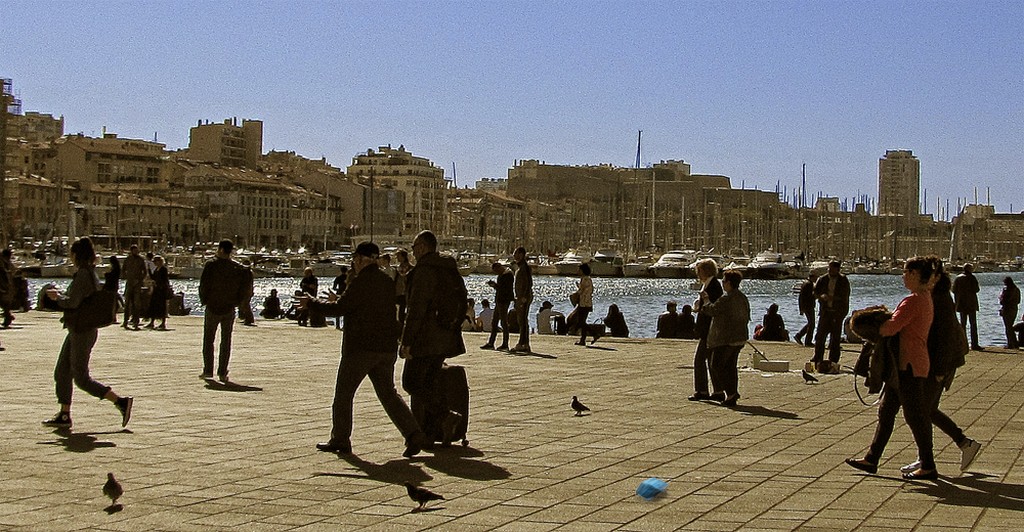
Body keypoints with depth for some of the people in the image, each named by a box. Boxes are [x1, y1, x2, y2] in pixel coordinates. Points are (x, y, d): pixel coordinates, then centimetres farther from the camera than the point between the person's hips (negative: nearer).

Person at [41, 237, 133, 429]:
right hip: (77, 330, 10)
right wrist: (60, 296, 14)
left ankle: (121, 401, -7)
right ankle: (64, 415, 17)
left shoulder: (82, 275, -18)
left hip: (82, 332, -10)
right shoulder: (91, 274, 12)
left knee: (81, 378, -6)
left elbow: (72, 303, -24)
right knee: (61, 372, 13)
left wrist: (57, 297, -7)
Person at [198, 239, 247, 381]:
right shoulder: (238, 268, -1)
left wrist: (204, 300, 4)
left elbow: (204, 284, -10)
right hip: (229, 309, 2)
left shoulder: (211, 265, -11)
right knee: (226, 341, 8)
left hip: (212, 307, -2)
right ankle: (222, 373, 6)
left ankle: (208, 370, 10)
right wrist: (235, 302, 11)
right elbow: (243, 289, 1)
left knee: (208, 339, 11)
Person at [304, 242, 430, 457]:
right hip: (387, 349, 7)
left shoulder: (362, 282, -14)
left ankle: (340, 440, 15)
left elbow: (339, 309, -13)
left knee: (343, 393, 8)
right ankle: (414, 435, -3)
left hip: (360, 348, -7)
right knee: (388, 393, 11)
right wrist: (339, 300, 30)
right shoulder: (389, 282, 11)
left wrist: (311, 303, 1)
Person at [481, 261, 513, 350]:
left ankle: (505, 345, -2)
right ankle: (490, 343, 15)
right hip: (499, 301, 11)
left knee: (504, 322, -6)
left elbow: (505, 289, -21)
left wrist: (495, 285, -18)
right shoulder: (502, 274, 16)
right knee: (494, 322, 11)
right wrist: (493, 285, 6)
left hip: (504, 301, -11)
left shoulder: (507, 274, -14)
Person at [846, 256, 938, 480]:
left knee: (914, 415, -3)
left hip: (908, 364, -10)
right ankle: (872, 459, 19)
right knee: (886, 410, 13)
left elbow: (890, 328, -24)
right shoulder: (926, 298, 14)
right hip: (907, 363, 10)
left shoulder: (914, 301, -18)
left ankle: (928, 467, 4)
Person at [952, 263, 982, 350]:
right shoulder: (971, 278, -9)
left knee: (962, 324, 10)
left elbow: (954, 290, 9)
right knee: (973, 324, -1)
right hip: (971, 304, -5)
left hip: (961, 304, 5)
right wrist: (979, 288, 6)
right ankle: (974, 344, -6)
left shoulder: (957, 278, 8)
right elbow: (976, 289, -14)